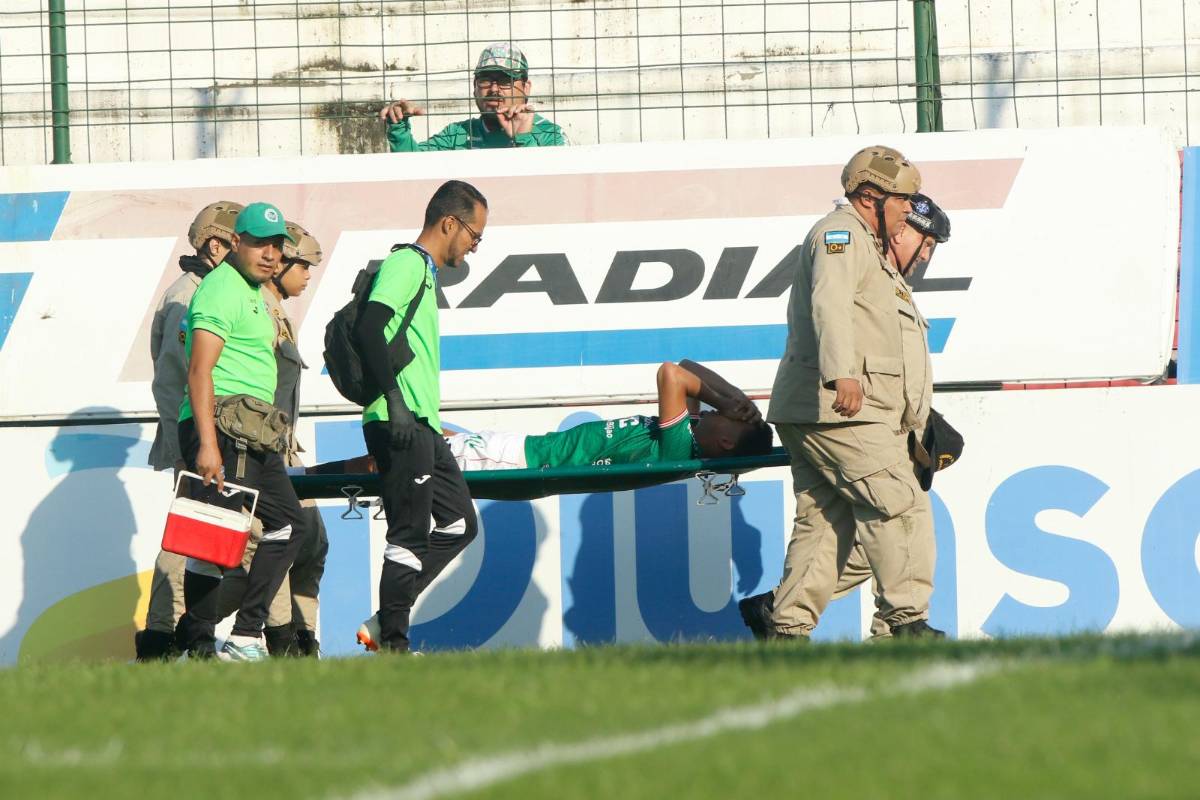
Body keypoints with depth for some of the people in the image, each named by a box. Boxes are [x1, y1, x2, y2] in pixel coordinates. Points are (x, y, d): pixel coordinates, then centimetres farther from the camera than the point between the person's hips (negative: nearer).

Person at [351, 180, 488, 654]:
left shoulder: (423, 271, 22)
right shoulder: (406, 264, -8)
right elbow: (369, 328, -21)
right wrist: (394, 400, -26)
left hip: (422, 426, 10)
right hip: (401, 425, -10)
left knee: (459, 524, 11)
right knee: (410, 535, -9)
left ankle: (389, 621, 10)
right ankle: (392, 642, -6)